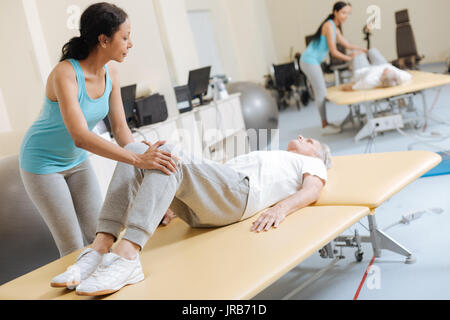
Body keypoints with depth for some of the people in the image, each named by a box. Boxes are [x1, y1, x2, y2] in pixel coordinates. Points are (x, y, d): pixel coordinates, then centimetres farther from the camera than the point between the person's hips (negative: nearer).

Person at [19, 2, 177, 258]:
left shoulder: (110, 73, -11)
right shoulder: (65, 74, -33)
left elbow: (120, 128, -7)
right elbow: (80, 137, -45)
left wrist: (144, 170, -19)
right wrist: (138, 160, -52)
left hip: (76, 160, 7)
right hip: (42, 162, -7)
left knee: (98, 236, 8)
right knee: (73, 247, -1)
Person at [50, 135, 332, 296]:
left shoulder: (312, 164, 28)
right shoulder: (268, 157, 45)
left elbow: (312, 190, 4)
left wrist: (281, 207, -18)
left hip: (238, 193, -6)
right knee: (135, 151, -14)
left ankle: (127, 255, -46)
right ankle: (102, 247, -28)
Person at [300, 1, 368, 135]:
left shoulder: (335, 28, 15)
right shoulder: (329, 26, -16)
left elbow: (346, 44, 21)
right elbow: (334, 51, -19)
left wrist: (363, 50, 13)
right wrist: (350, 58, -8)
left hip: (311, 61, 10)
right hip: (310, 61, -10)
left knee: (320, 93, 13)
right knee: (321, 93, -7)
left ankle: (325, 123, 20)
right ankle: (325, 127, -1)